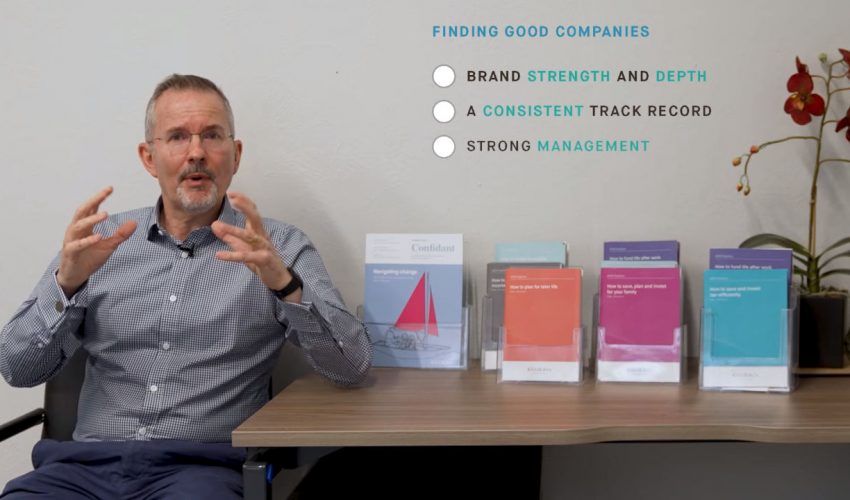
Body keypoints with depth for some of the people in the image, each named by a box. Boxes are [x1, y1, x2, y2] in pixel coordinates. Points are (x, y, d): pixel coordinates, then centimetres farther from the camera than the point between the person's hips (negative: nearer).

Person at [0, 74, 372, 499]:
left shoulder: (279, 246, 4)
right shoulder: (101, 240, 11)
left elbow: (352, 368, -6)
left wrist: (284, 283, -23)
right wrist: (67, 281, -13)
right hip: (87, 463, 2)